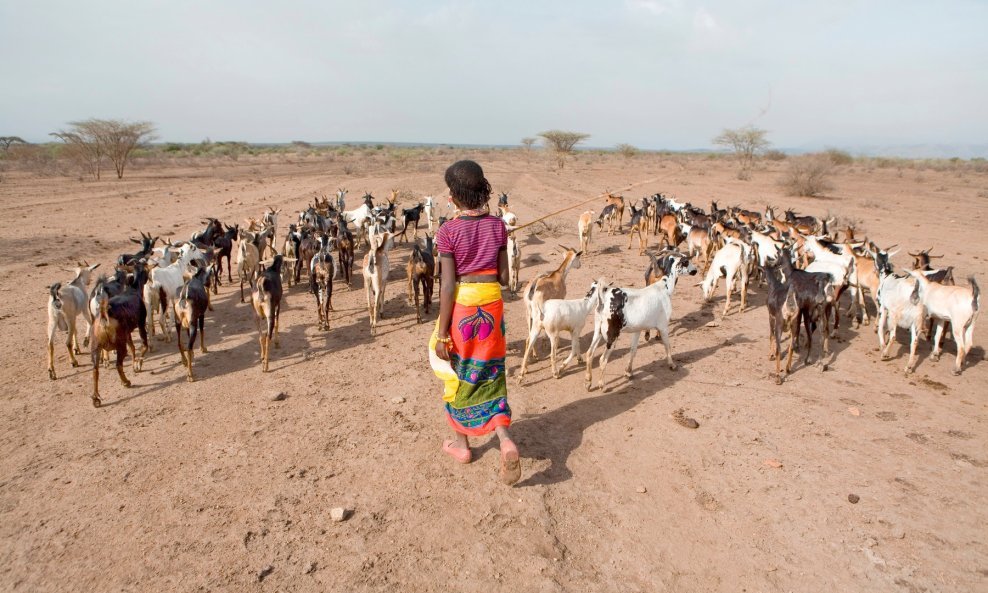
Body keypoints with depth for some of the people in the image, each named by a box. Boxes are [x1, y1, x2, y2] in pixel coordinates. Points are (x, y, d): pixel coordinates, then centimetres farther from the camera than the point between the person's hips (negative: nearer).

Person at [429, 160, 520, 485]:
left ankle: (461, 444, 31)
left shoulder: (449, 231, -13)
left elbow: (448, 285, -14)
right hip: (492, 304, 3)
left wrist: (442, 333, -9)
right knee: (491, 373, 15)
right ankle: (506, 440, -2)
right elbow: (504, 277, 1)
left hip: (461, 307, -3)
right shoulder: (497, 226, -1)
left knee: (459, 374, 16)